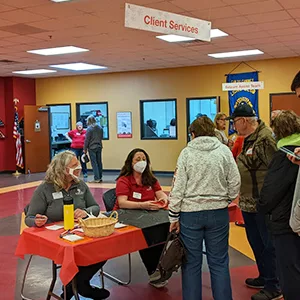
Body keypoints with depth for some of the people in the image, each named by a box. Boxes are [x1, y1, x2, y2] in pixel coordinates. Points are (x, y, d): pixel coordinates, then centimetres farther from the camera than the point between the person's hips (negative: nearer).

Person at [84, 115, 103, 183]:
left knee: (94, 163, -2)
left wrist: (85, 149, -5)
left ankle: (96, 178, -4)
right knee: (99, 162, 11)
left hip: (92, 148, -6)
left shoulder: (89, 129, -13)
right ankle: (100, 178, 17)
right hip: (99, 147, 6)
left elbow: (86, 140, -11)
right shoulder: (100, 128, 6)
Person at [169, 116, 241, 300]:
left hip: (190, 214, -1)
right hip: (219, 213, 1)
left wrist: (174, 217, 2)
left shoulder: (187, 153, -3)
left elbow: (178, 188, -5)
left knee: (191, 264, 9)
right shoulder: (224, 150, 0)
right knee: (219, 263, 11)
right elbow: (235, 182, 0)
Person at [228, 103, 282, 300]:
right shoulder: (248, 139, 12)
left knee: (268, 245, 3)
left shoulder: (265, 139, -20)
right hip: (248, 203, 10)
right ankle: (264, 277, 37)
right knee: (255, 243, 20)